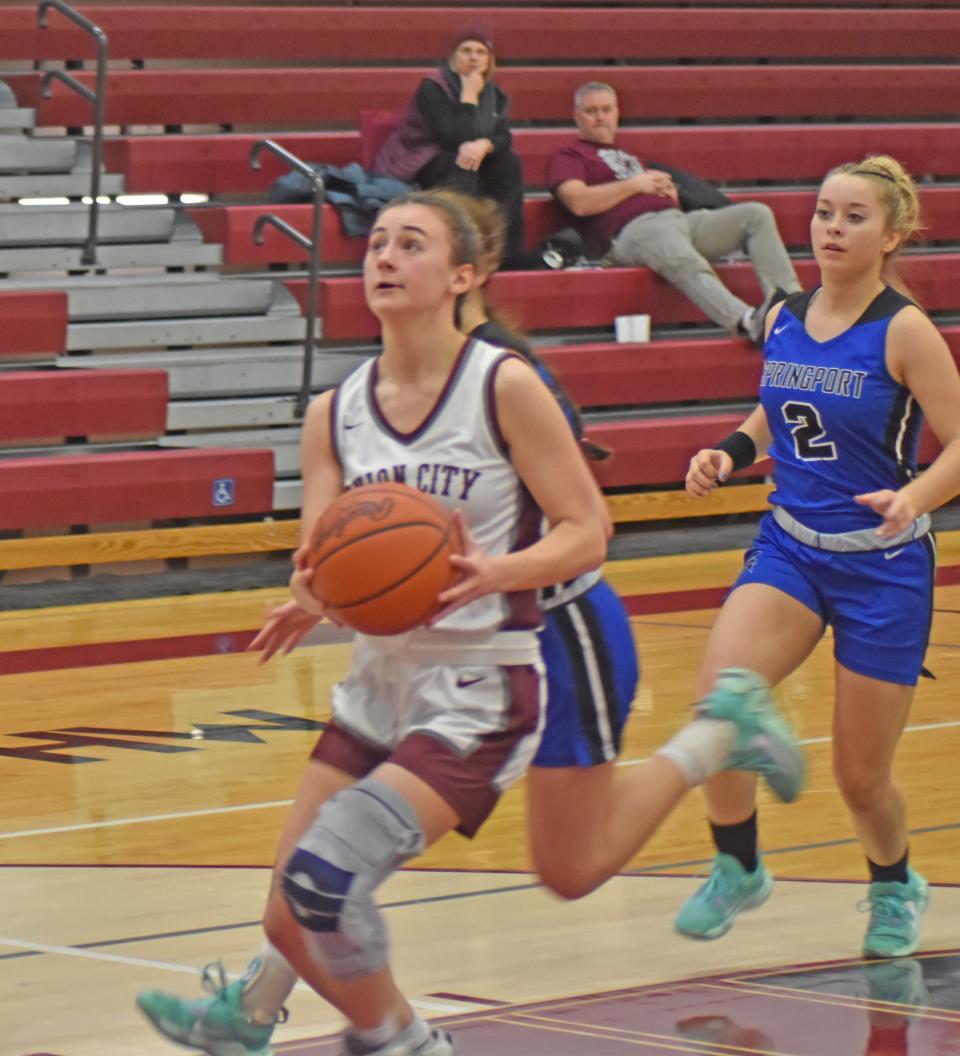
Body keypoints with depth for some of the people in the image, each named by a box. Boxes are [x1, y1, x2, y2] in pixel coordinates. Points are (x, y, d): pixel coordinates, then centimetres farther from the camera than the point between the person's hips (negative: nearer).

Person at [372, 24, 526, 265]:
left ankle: (512, 254, -19)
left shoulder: (493, 93, 7)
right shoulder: (433, 88, -15)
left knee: (509, 162, -16)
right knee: (462, 169, -35)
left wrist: (483, 145, -27)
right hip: (415, 164, -7)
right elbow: (453, 137, -25)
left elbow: (503, 137, -4)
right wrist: (469, 96, -21)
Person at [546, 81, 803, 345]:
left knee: (757, 214, -6)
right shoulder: (567, 156, 14)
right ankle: (747, 323, -66)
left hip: (676, 217, 9)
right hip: (633, 230, -9)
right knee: (687, 264, -41)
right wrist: (634, 185, 1)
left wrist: (664, 186, 13)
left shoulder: (627, 156, 37)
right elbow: (579, 203, -7)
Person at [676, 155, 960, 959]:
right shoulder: (784, 321, 3)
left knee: (861, 776, 4)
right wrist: (729, 454, 1)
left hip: (883, 563, -4)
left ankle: (895, 886, 37)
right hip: (791, 546, 4)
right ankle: (738, 869, -2)